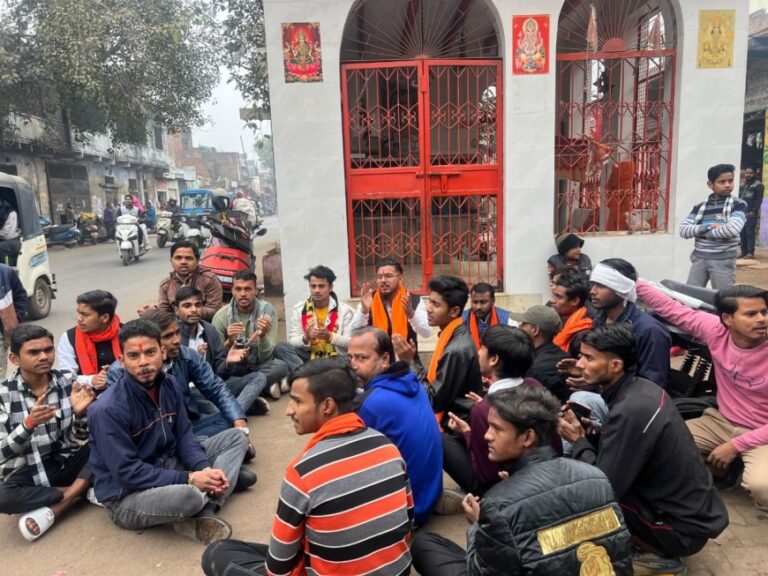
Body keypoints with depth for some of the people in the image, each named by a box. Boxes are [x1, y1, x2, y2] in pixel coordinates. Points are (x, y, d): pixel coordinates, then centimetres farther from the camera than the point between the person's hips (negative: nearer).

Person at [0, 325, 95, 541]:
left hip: (68, 461, 2)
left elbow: (80, 437, -2)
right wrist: (29, 424, -33)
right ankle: (81, 491, -14)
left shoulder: (67, 381, -4)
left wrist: (79, 413, -24)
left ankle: (52, 510, -16)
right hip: (27, 473, -2)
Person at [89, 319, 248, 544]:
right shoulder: (108, 410, -24)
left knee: (236, 437, 0)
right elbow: (127, 473, -24)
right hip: (126, 496, -8)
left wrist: (205, 469, -16)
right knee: (187, 496, -40)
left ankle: (204, 513, -16)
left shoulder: (169, 385, -4)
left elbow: (184, 436, 2)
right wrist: (188, 479, -25)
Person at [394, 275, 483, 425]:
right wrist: (411, 362, -5)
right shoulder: (453, 336, 2)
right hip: (448, 416, 8)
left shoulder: (457, 350, -25)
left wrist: (408, 362, -18)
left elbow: (434, 401, -20)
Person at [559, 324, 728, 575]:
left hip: (684, 528, -8)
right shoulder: (642, 388, -3)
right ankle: (660, 549, 14)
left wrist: (579, 440, -10)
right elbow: (623, 441, 11)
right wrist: (588, 434, -6)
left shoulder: (630, 410, -29)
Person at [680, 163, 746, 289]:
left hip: (724, 261, -3)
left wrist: (704, 232, -9)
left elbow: (733, 229, -19)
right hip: (699, 258, 3)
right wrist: (708, 227, -15)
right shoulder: (700, 207, 7)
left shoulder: (738, 205, -2)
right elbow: (683, 230, -2)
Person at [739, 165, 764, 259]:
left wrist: (753, 211, -15)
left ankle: (750, 252, -8)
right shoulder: (742, 185, 20)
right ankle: (744, 252, 9)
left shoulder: (758, 185, -1)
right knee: (742, 233, 5)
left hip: (751, 214, -6)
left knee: (750, 233, -9)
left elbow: (759, 200, -8)